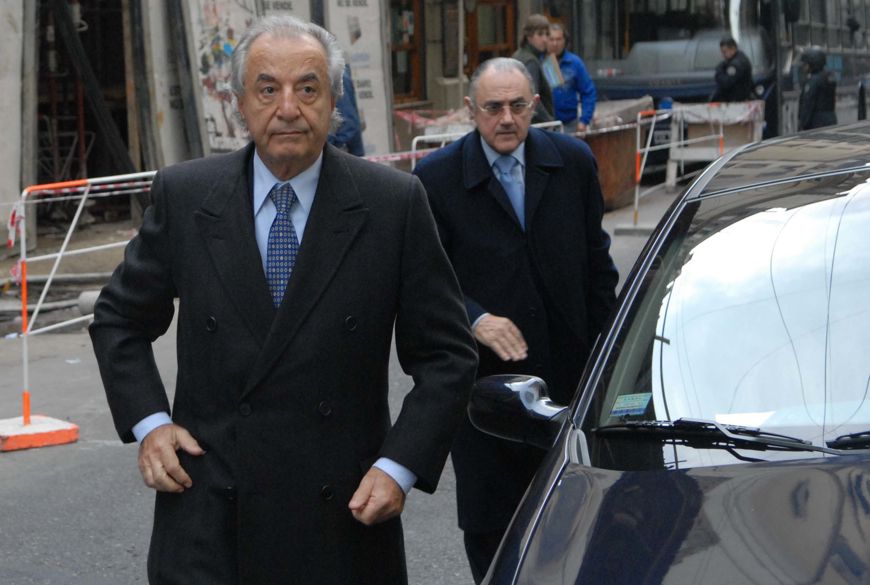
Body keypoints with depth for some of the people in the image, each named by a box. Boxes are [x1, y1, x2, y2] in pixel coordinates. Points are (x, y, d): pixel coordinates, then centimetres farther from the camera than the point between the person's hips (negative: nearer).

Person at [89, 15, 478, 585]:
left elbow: (447, 354, 0)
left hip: (346, 513, 0)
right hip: (207, 514, 0)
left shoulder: (395, 204, -4)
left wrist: (401, 465, -10)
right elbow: (120, 319, 14)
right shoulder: (183, 196, 0)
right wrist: (146, 422, 0)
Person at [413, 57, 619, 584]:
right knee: (489, 525, 6)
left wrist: (602, 351, 7)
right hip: (483, 377, -2)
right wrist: (476, 319, -24)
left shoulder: (574, 161, 2)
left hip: (569, 371, 3)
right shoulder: (436, 177, -7)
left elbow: (597, 261, 9)